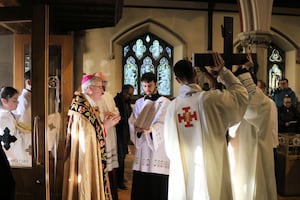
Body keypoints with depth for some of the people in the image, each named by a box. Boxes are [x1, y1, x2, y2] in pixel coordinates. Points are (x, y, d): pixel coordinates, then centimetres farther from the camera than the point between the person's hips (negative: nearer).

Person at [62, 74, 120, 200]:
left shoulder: (91, 105, 10)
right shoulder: (81, 105, -17)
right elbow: (86, 133, -20)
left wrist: (104, 123, 2)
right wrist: (104, 126, -9)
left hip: (92, 156, 9)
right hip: (84, 156, -9)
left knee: (92, 184, 13)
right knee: (87, 185, 0)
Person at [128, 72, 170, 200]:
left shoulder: (165, 102, 0)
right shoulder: (139, 103, 15)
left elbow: (164, 124, -11)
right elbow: (132, 121, 7)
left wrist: (151, 129, -29)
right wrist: (137, 127, -15)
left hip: (158, 147, -4)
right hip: (142, 146, 4)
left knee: (158, 183, -3)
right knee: (140, 183, 2)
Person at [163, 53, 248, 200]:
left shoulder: (172, 106, -4)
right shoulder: (211, 98, -12)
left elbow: (169, 144, 4)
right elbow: (241, 93, 4)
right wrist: (222, 71, 9)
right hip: (210, 171, -3)